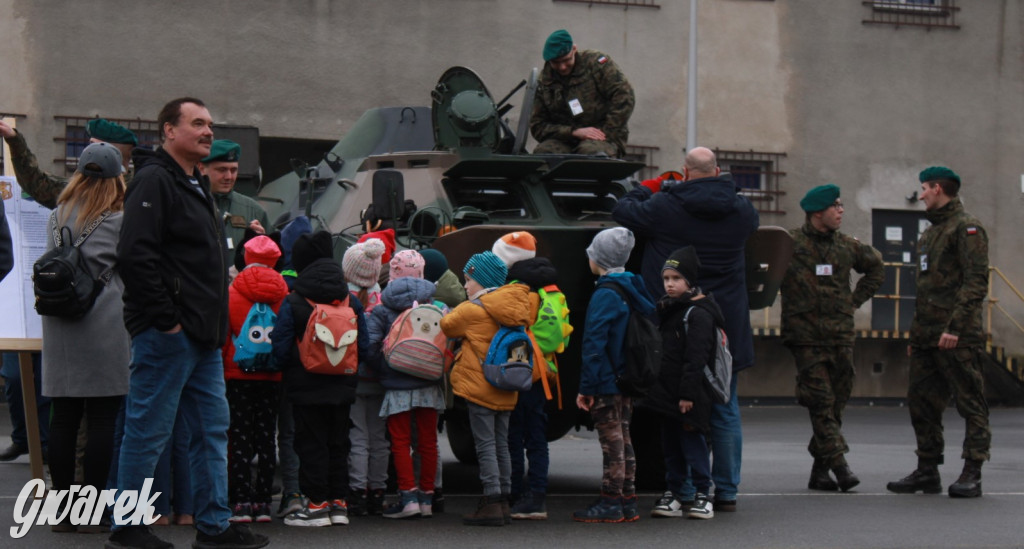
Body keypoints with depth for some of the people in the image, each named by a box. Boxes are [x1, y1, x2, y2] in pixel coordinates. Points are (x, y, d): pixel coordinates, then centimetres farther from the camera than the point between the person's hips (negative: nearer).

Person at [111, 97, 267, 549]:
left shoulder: (195, 186, 20)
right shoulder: (154, 180, -11)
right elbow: (134, 254, -22)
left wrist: (216, 322, 17)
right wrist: (165, 320, -21)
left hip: (202, 336, 10)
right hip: (166, 336, -10)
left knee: (212, 428, 10)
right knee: (148, 431, -3)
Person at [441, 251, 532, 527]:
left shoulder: (473, 310, -12)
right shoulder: (516, 305, 6)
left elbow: (448, 325, 1)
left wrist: (444, 314, 22)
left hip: (479, 387, -7)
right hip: (506, 390, 7)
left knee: (485, 445, -5)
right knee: (501, 445, 13)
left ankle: (492, 503, -8)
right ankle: (504, 502, 14)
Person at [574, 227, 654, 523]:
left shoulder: (605, 295, -16)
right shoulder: (632, 290, 10)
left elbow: (594, 344, -19)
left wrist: (586, 387, -18)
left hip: (606, 381, -9)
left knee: (612, 442, -3)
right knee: (623, 439, 14)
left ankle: (611, 504, 1)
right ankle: (628, 503, 17)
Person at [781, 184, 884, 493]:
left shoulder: (847, 246, 11)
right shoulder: (790, 244, -5)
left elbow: (876, 268, 27)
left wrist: (856, 299, 16)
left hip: (841, 334, 5)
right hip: (806, 336, -5)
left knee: (837, 400, 4)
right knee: (820, 400, -11)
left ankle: (820, 470, 12)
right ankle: (838, 463, -12)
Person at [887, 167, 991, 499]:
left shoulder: (966, 228, -6)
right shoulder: (931, 232, 23)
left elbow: (976, 281, -15)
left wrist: (955, 326, -22)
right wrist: (916, 333, 21)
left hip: (957, 338, -9)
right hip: (927, 337, 9)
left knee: (970, 404, -4)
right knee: (922, 403, 8)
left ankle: (972, 474, -2)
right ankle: (927, 470, 15)